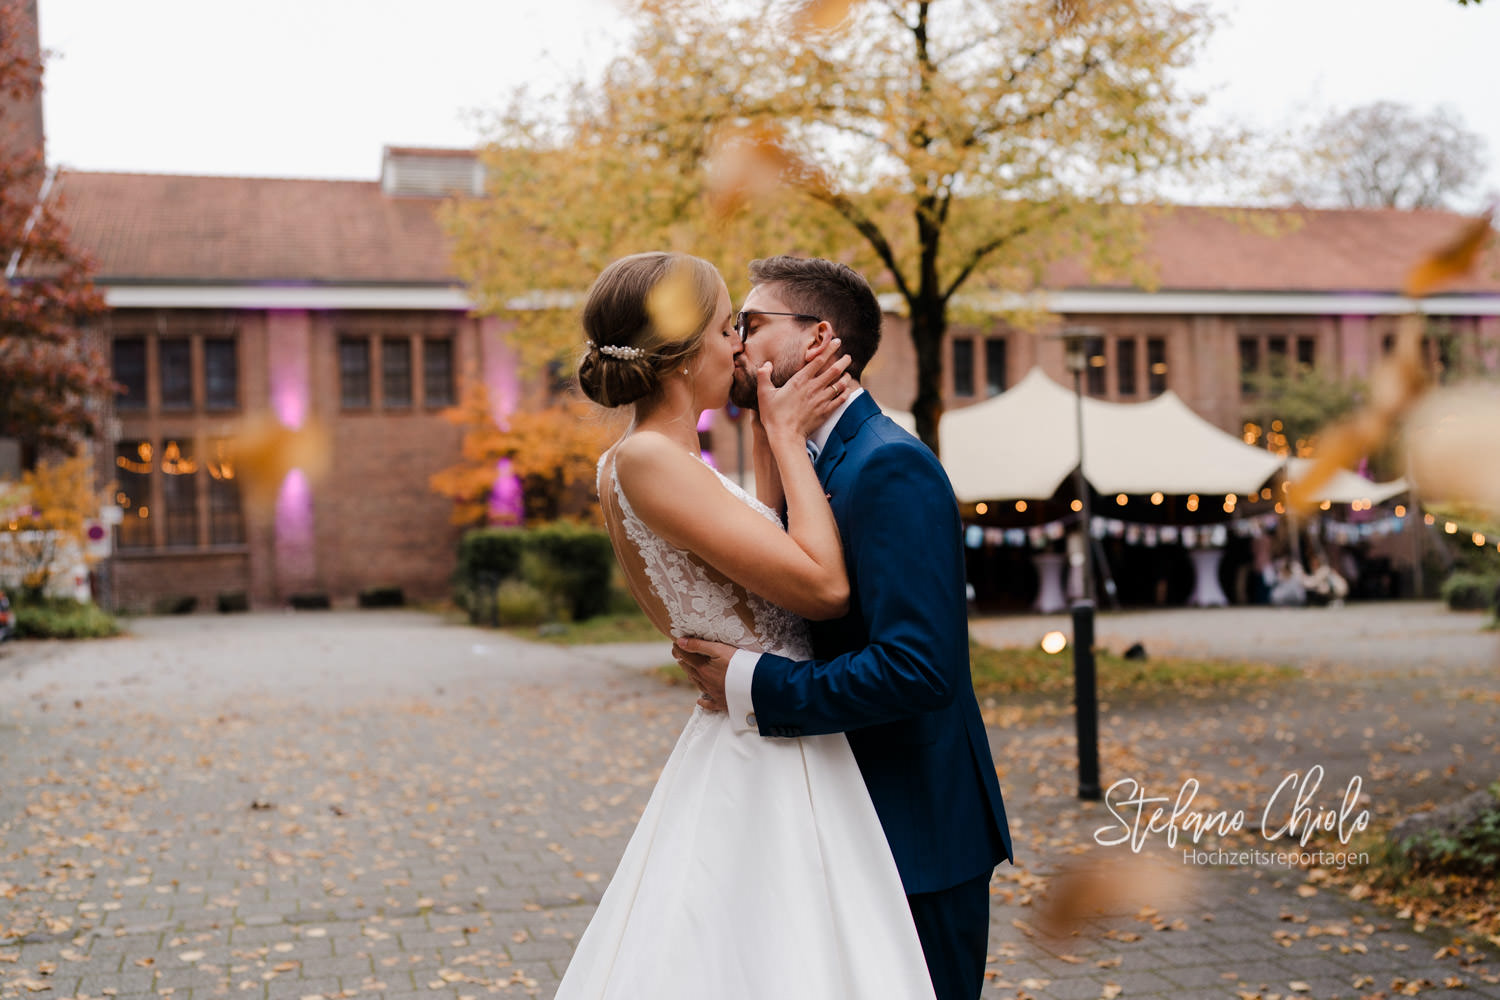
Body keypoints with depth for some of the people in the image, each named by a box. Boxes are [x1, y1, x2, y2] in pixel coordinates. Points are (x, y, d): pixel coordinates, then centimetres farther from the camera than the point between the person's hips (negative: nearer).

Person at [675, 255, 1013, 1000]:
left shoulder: (891, 466, -20)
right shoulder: (815, 466, 11)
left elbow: (917, 666, -29)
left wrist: (753, 687, -23)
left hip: (917, 837, -9)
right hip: (860, 829, 10)